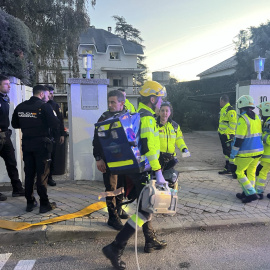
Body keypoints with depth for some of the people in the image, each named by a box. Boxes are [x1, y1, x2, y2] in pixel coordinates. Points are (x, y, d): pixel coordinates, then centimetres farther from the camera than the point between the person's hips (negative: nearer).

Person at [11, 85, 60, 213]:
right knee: (42, 174, 2)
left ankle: (30, 202, 21)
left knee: (29, 174, 13)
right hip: (41, 144, -5)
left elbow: (15, 124, 13)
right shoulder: (45, 106, -12)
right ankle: (44, 204, 8)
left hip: (26, 144, 5)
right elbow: (55, 125, -15)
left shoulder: (20, 107, 5)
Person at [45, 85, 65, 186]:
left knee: (52, 157, 7)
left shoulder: (55, 105, 9)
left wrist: (62, 134, 4)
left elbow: (60, 120, 9)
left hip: (53, 136, 3)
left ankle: (49, 177, 17)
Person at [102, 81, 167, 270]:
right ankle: (115, 248, -2)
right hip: (142, 170, -10)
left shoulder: (138, 115, 14)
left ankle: (151, 241, 36)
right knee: (145, 210, -4)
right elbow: (150, 148, -26)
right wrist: (158, 172, -23)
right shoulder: (147, 118, -17)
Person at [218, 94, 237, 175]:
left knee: (229, 152, -8)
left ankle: (234, 170, -3)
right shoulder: (223, 110, 17)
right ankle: (227, 168, 23)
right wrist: (220, 130, 18)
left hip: (228, 135, -10)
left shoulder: (230, 110, -16)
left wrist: (226, 132, -22)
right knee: (226, 152, 15)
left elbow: (233, 123, -21)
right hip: (223, 135, 10)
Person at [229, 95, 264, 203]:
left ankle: (251, 193, -1)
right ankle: (246, 193, 25)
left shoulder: (243, 119, -16)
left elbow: (238, 139, -19)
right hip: (258, 151, 8)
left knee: (240, 172, 5)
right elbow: (259, 135, 17)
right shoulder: (257, 118, 10)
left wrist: (232, 155, -13)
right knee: (251, 172, 16)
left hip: (246, 153, -8)